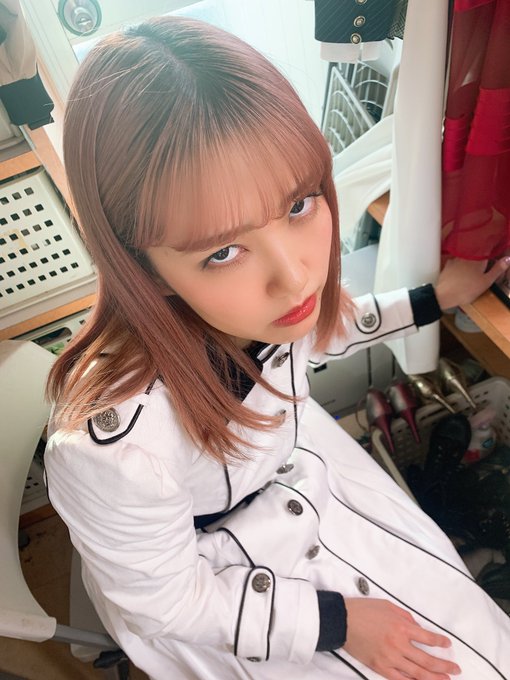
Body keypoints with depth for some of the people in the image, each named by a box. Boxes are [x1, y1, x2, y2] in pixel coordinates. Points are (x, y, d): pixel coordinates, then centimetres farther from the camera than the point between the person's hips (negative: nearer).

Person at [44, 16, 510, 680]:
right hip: (212, 576, -4)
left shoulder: (258, 301, -26)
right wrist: (337, 622, -12)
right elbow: (168, 600, -21)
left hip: (296, 463, 5)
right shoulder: (113, 447, -43)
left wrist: (434, 299, 3)